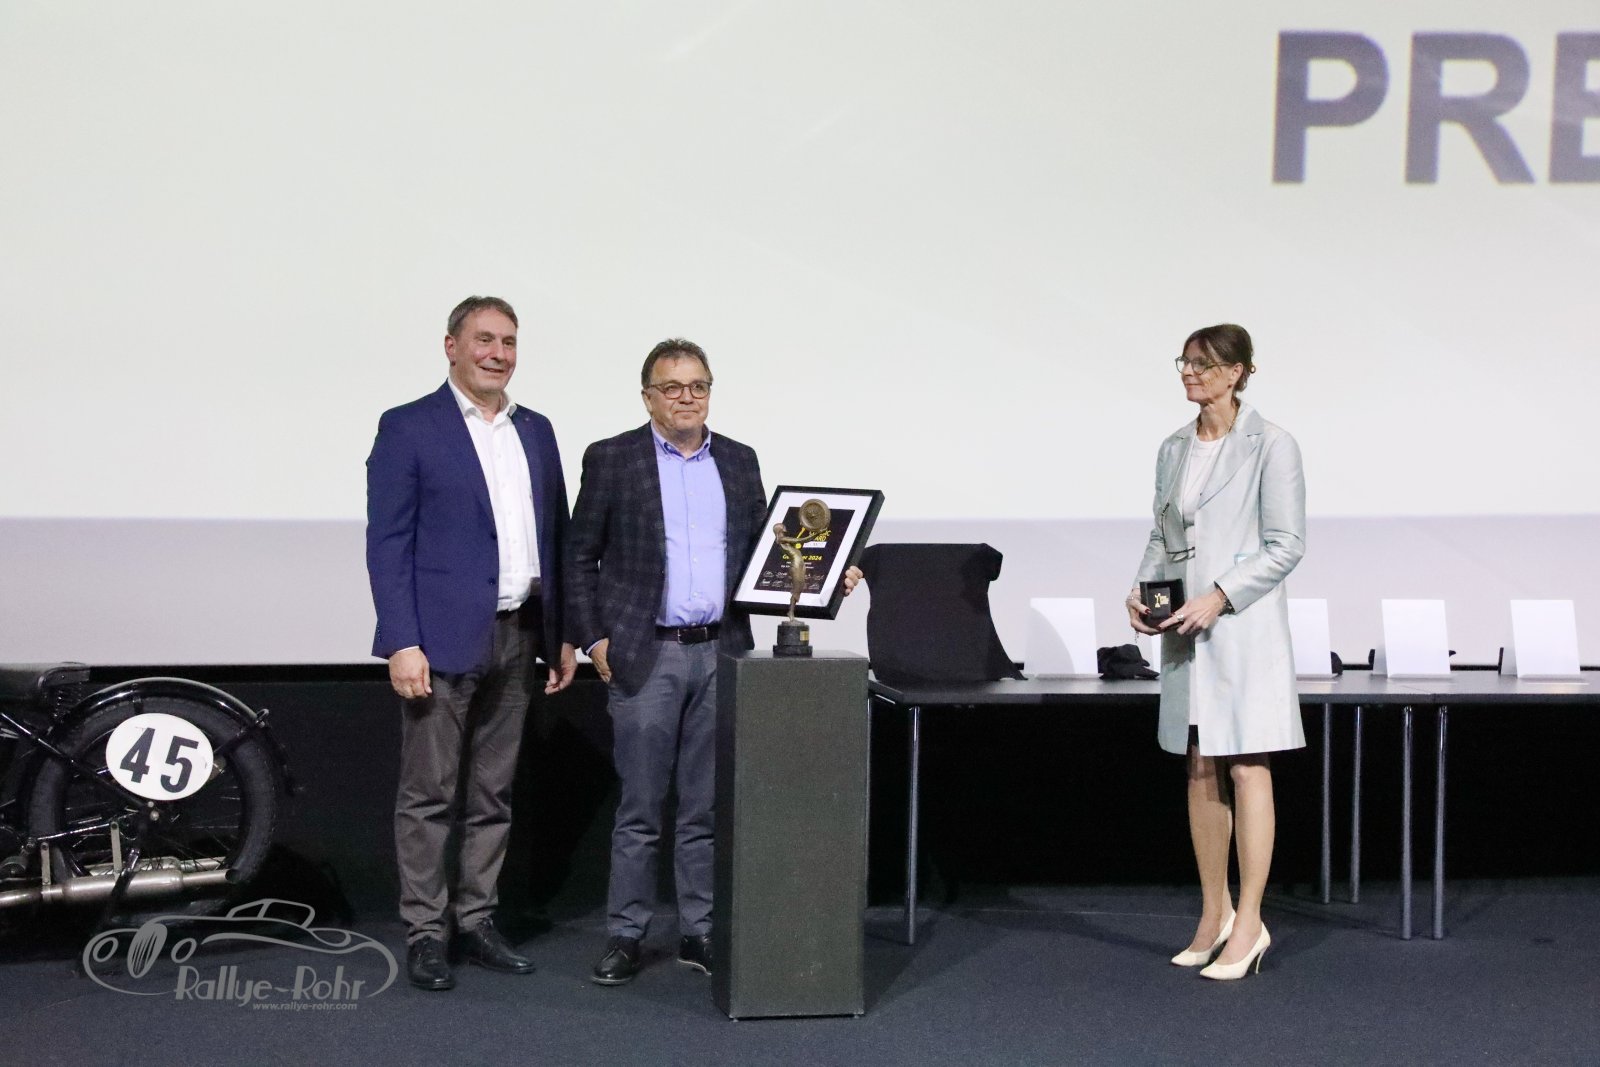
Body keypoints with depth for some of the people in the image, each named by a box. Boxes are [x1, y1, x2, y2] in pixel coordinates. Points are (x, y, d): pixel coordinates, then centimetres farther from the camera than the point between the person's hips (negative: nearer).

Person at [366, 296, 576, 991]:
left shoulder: (536, 431, 14)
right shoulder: (408, 429, -4)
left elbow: (555, 536, 16)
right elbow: (387, 543, -8)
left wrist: (561, 636, 11)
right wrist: (403, 643, -16)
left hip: (518, 640, 6)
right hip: (442, 640, -5)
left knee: (493, 796, 11)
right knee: (429, 796, 0)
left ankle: (476, 922, 20)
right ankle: (425, 934, 8)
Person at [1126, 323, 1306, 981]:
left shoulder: (1269, 447, -6)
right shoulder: (1174, 449, 13)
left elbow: (1286, 545, -9)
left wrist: (1219, 596, -17)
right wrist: (1142, 592, 1)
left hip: (1243, 626, -6)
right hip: (1183, 631, 6)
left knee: (1247, 769, -4)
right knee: (1200, 771, 9)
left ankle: (1249, 923, 1)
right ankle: (1214, 914, 19)